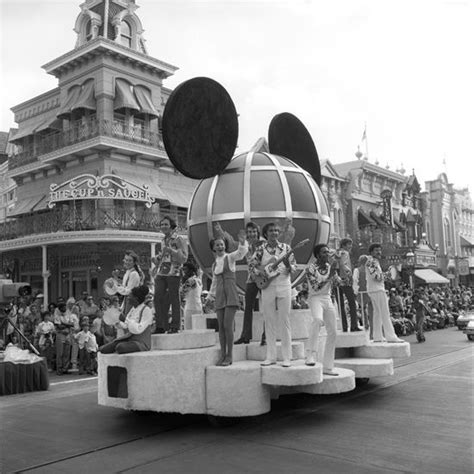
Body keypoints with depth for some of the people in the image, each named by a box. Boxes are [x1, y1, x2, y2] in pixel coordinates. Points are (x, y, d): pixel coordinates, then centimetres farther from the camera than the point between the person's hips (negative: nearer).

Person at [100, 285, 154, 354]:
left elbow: (139, 329, -21)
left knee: (120, 347, -35)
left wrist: (125, 320, -20)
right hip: (129, 339, 8)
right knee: (103, 349, -8)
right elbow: (126, 326, 18)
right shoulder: (133, 309, 11)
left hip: (141, 343, -8)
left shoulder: (146, 310, -13)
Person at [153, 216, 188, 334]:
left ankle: (174, 327, 5)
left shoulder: (179, 239, -1)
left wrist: (170, 250, -18)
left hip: (173, 273, -6)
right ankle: (161, 326, 8)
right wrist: (156, 259, 8)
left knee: (174, 300, -3)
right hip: (161, 273, 6)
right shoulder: (164, 240, 20)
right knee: (158, 298, 0)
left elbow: (184, 258, -8)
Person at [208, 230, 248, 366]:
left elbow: (241, 253, -18)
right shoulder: (214, 264, 18)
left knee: (228, 325, -11)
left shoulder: (230, 257, 2)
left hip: (231, 294, -5)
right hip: (219, 296, 5)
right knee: (221, 326, 3)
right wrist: (212, 293, 25)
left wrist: (242, 242, -36)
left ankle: (229, 356, -2)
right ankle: (223, 355, 10)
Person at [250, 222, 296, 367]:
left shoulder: (286, 248, 3)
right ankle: (271, 357, 13)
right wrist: (261, 273, -10)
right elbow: (252, 265, 6)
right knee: (269, 322, 5)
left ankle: (287, 357, 4)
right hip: (267, 288, 1)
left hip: (284, 287, -1)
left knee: (285, 321, 0)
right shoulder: (261, 249, 4)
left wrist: (288, 265, -17)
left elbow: (294, 267, 3)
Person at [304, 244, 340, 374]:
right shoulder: (310, 268, -9)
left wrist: (334, 271, -19)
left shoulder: (330, 267, 8)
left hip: (328, 300, 6)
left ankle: (327, 367, 14)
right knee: (317, 320, -37)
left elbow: (338, 282, -2)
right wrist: (330, 274, -19)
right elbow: (316, 287, -17)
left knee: (332, 333, 4)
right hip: (316, 299, -6)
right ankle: (311, 354, -33)